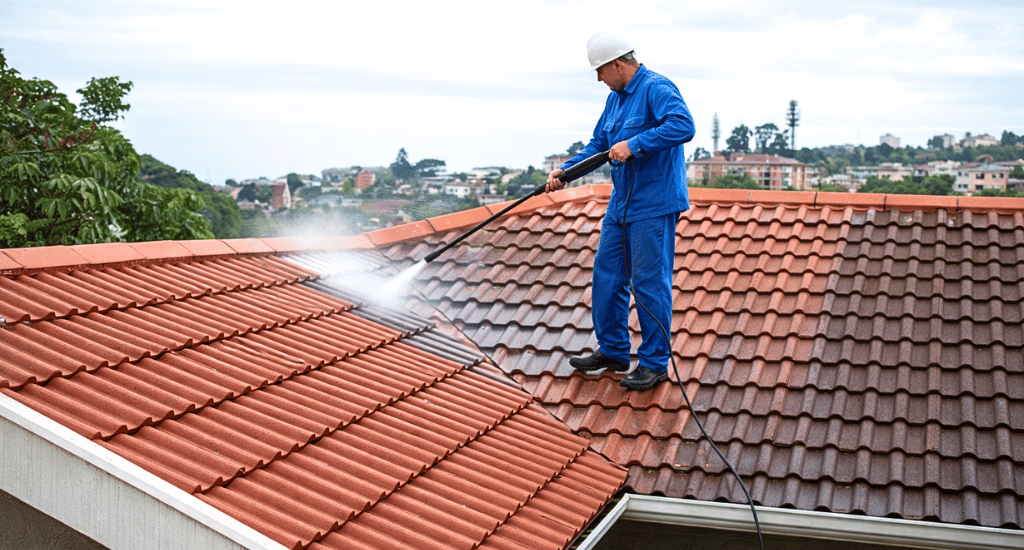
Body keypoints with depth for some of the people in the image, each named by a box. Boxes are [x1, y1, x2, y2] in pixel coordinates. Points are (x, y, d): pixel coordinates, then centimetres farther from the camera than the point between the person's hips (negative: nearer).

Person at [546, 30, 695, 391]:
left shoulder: (656, 88, -14)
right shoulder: (615, 98, 15)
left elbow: (683, 125, -30)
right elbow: (598, 145, 21)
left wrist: (634, 145, -30)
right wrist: (565, 171, 8)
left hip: (655, 206, -9)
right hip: (621, 205, 9)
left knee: (649, 284, -3)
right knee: (606, 276, 12)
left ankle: (655, 363, 10)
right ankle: (612, 351, 25)